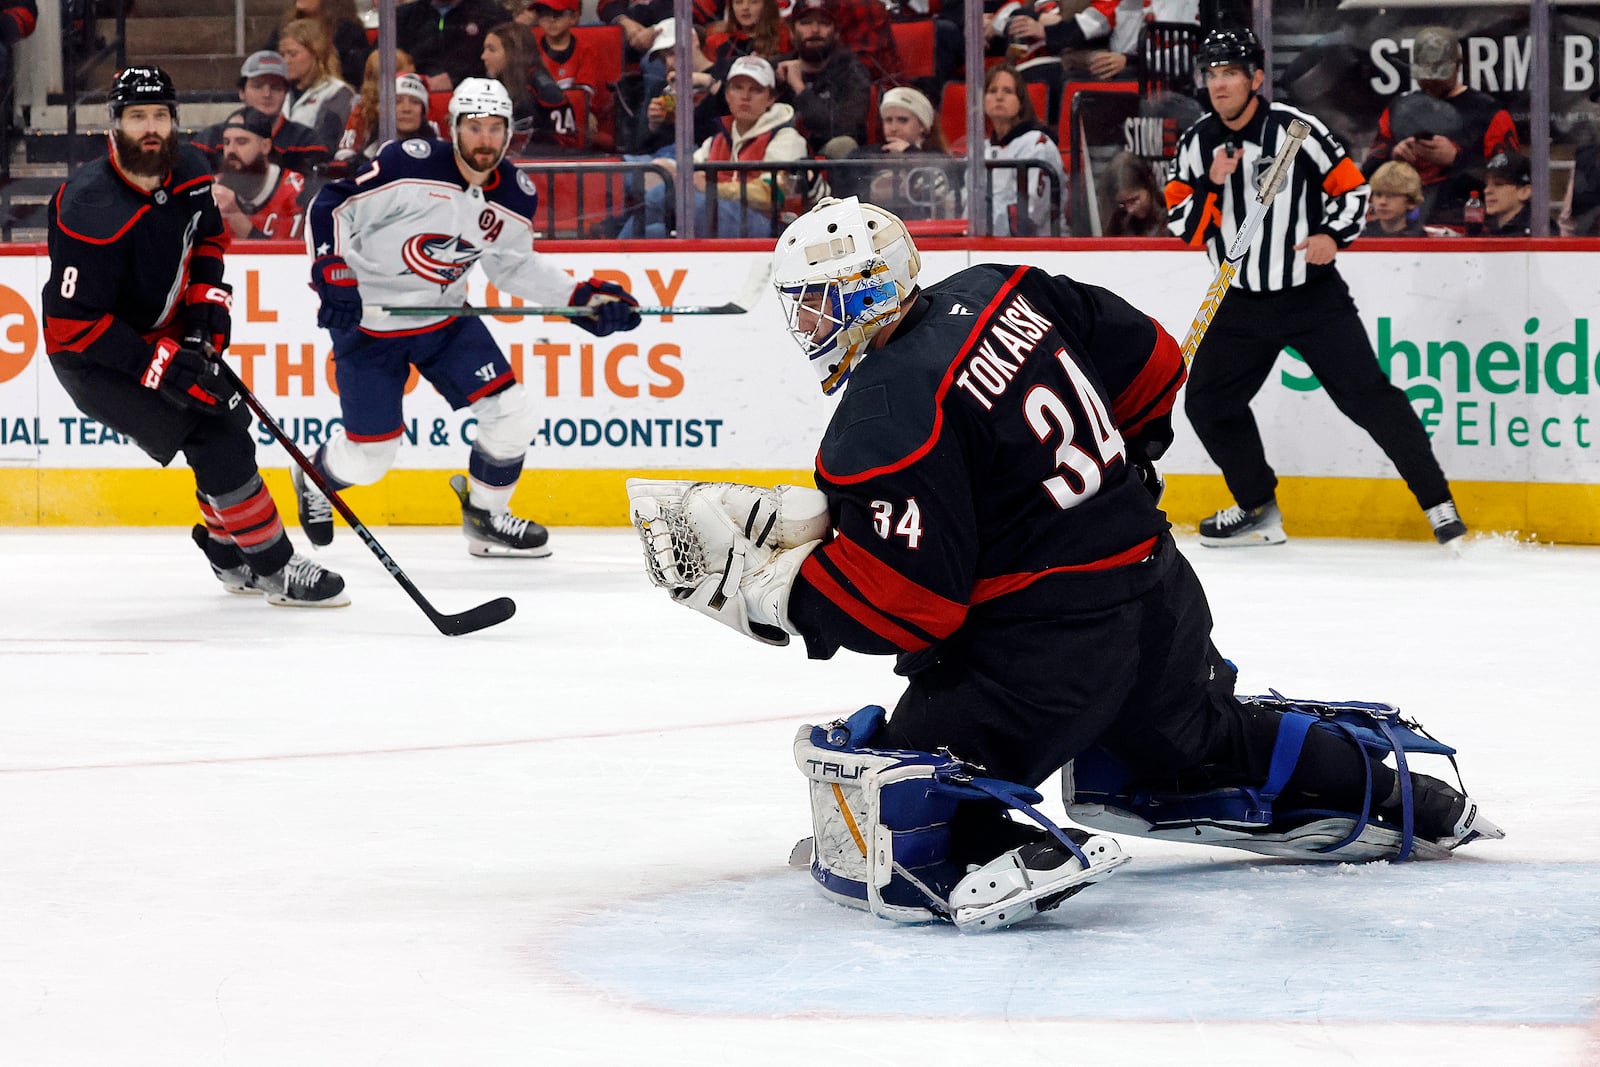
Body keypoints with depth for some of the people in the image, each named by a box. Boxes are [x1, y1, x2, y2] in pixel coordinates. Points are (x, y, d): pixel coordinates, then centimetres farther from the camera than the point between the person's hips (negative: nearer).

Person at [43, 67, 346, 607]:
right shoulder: (94, 210, -32)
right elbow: (71, 323, -32)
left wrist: (208, 300, -1)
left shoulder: (188, 172, -7)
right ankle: (274, 566, -7)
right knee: (212, 436, -17)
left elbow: (207, 234, 16)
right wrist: (159, 365, -33)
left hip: (164, 333, 9)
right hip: (92, 355, -9)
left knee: (230, 417, 16)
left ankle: (230, 556, 35)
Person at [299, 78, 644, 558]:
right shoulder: (410, 166, -24)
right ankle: (315, 479, 36)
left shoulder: (515, 196, -4)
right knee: (368, 455, -1)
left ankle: (486, 517, 18)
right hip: (368, 320, -5)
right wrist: (333, 276, -29)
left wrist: (581, 298, 2)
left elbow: (514, 265, 11)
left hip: (446, 319, 5)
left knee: (511, 412, -6)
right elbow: (330, 207, -19)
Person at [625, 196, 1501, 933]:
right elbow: (1149, 363, 15)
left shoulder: (887, 418, -20)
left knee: (877, 785, -11)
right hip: (1157, 586, 9)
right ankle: (1404, 803, 45)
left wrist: (761, 580, -15)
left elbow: (907, 603, -21)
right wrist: (1117, 473, 29)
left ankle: (1004, 858, -32)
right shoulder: (996, 295, 3)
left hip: (1042, 640, -9)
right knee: (1209, 740, 34)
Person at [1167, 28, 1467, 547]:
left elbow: (1352, 187, -5)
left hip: (1313, 296, -5)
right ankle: (1258, 508, 20)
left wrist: (1333, 235, -22)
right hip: (1241, 305, 5)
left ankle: (1437, 501, -4)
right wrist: (1212, 184, -17)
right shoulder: (1197, 143, 1)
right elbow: (1186, 227, 0)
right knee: (1208, 401, 5)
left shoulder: (1295, 129, -13)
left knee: (1368, 396, -11)